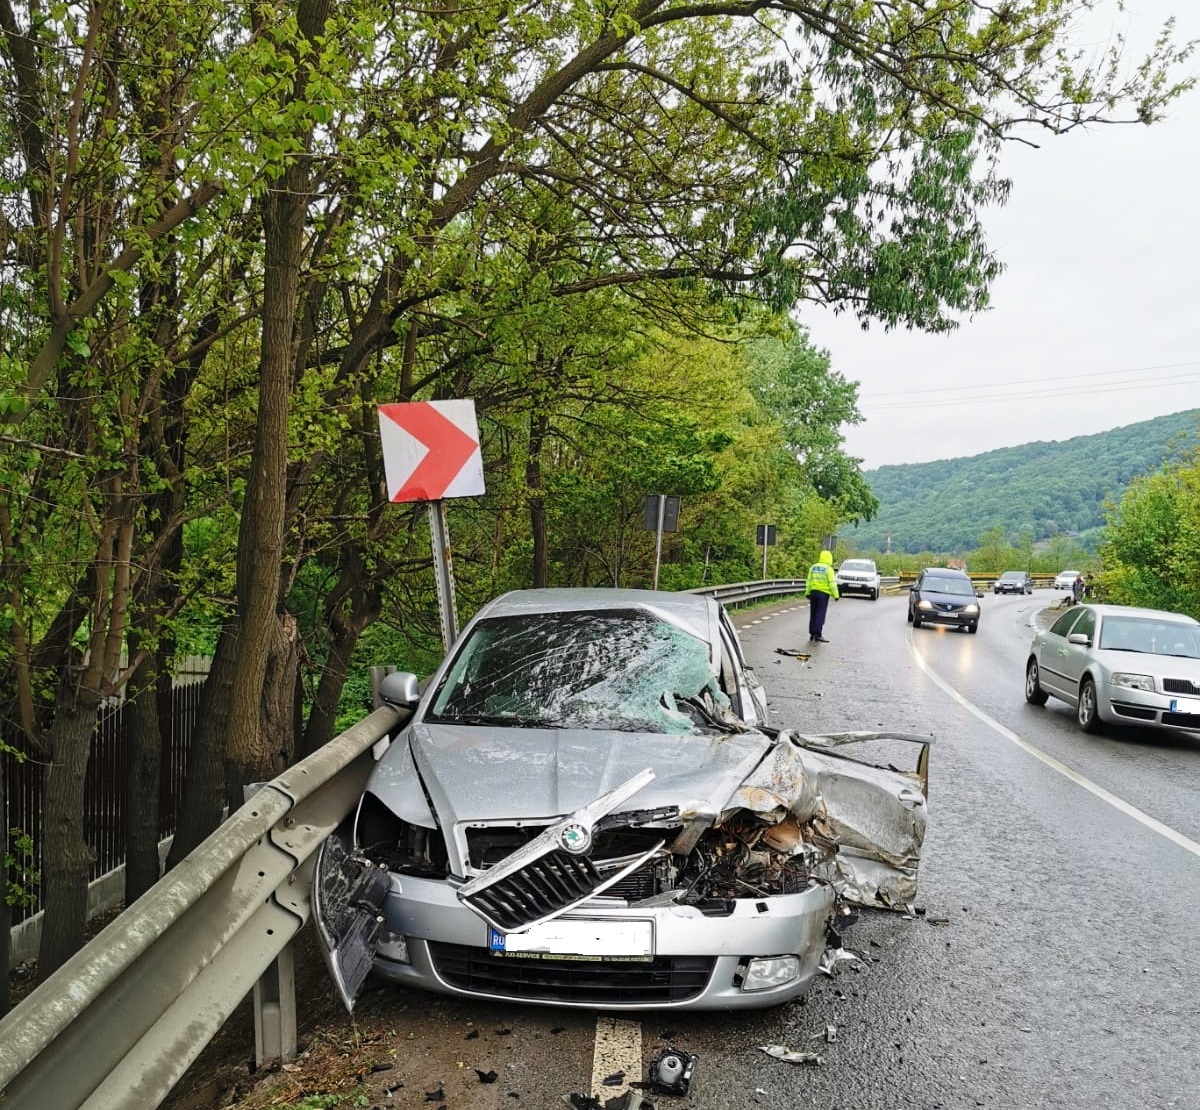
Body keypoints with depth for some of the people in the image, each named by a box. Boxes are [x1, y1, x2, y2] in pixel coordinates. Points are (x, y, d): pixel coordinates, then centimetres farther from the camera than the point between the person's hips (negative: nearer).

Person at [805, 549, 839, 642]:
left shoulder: (813, 567, 7)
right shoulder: (828, 569, -9)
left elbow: (808, 581, 9)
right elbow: (832, 583, -11)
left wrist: (807, 592, 14)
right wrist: (835, 595, -7)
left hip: (813, 592, 5)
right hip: (824, 593, -5)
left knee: (813, 614, 11)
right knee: (820, 614, -4)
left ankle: (812, 634, 14)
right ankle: (818, 634, -10)